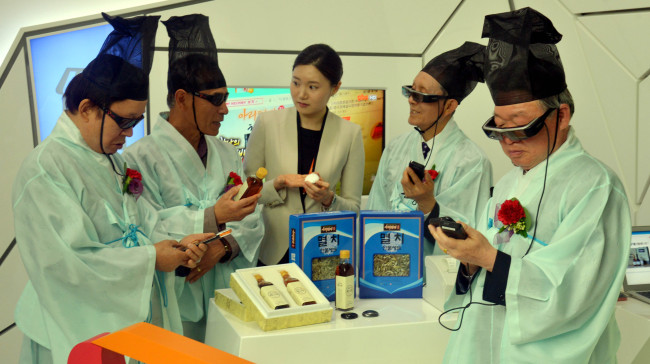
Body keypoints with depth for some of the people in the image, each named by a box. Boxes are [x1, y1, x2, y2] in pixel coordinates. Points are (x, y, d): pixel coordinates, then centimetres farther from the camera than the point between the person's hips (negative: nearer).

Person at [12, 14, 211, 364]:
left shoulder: (112, 161, 11)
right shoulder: (45, 170, -18)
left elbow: (139, 223, 12)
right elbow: (64, 262, -24)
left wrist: (174, 245, -9)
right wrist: (150, 257, -20)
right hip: (80, 332, -8)